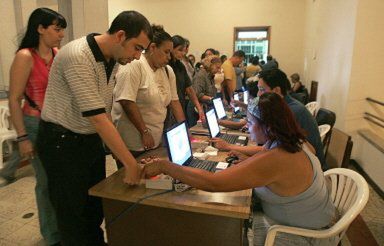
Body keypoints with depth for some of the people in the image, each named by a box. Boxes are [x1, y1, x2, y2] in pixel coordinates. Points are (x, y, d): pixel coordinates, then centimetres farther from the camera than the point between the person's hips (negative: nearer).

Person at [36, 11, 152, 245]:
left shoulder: (113, 59, 0)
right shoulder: (77, 58, -27)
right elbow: (97, 118, -31)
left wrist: (112, 144, 4)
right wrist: (131, 164, -28)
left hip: (92, 139, 8)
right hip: (62, 142, -7)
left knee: (96, 204, 20)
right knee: (74, 213, 8)